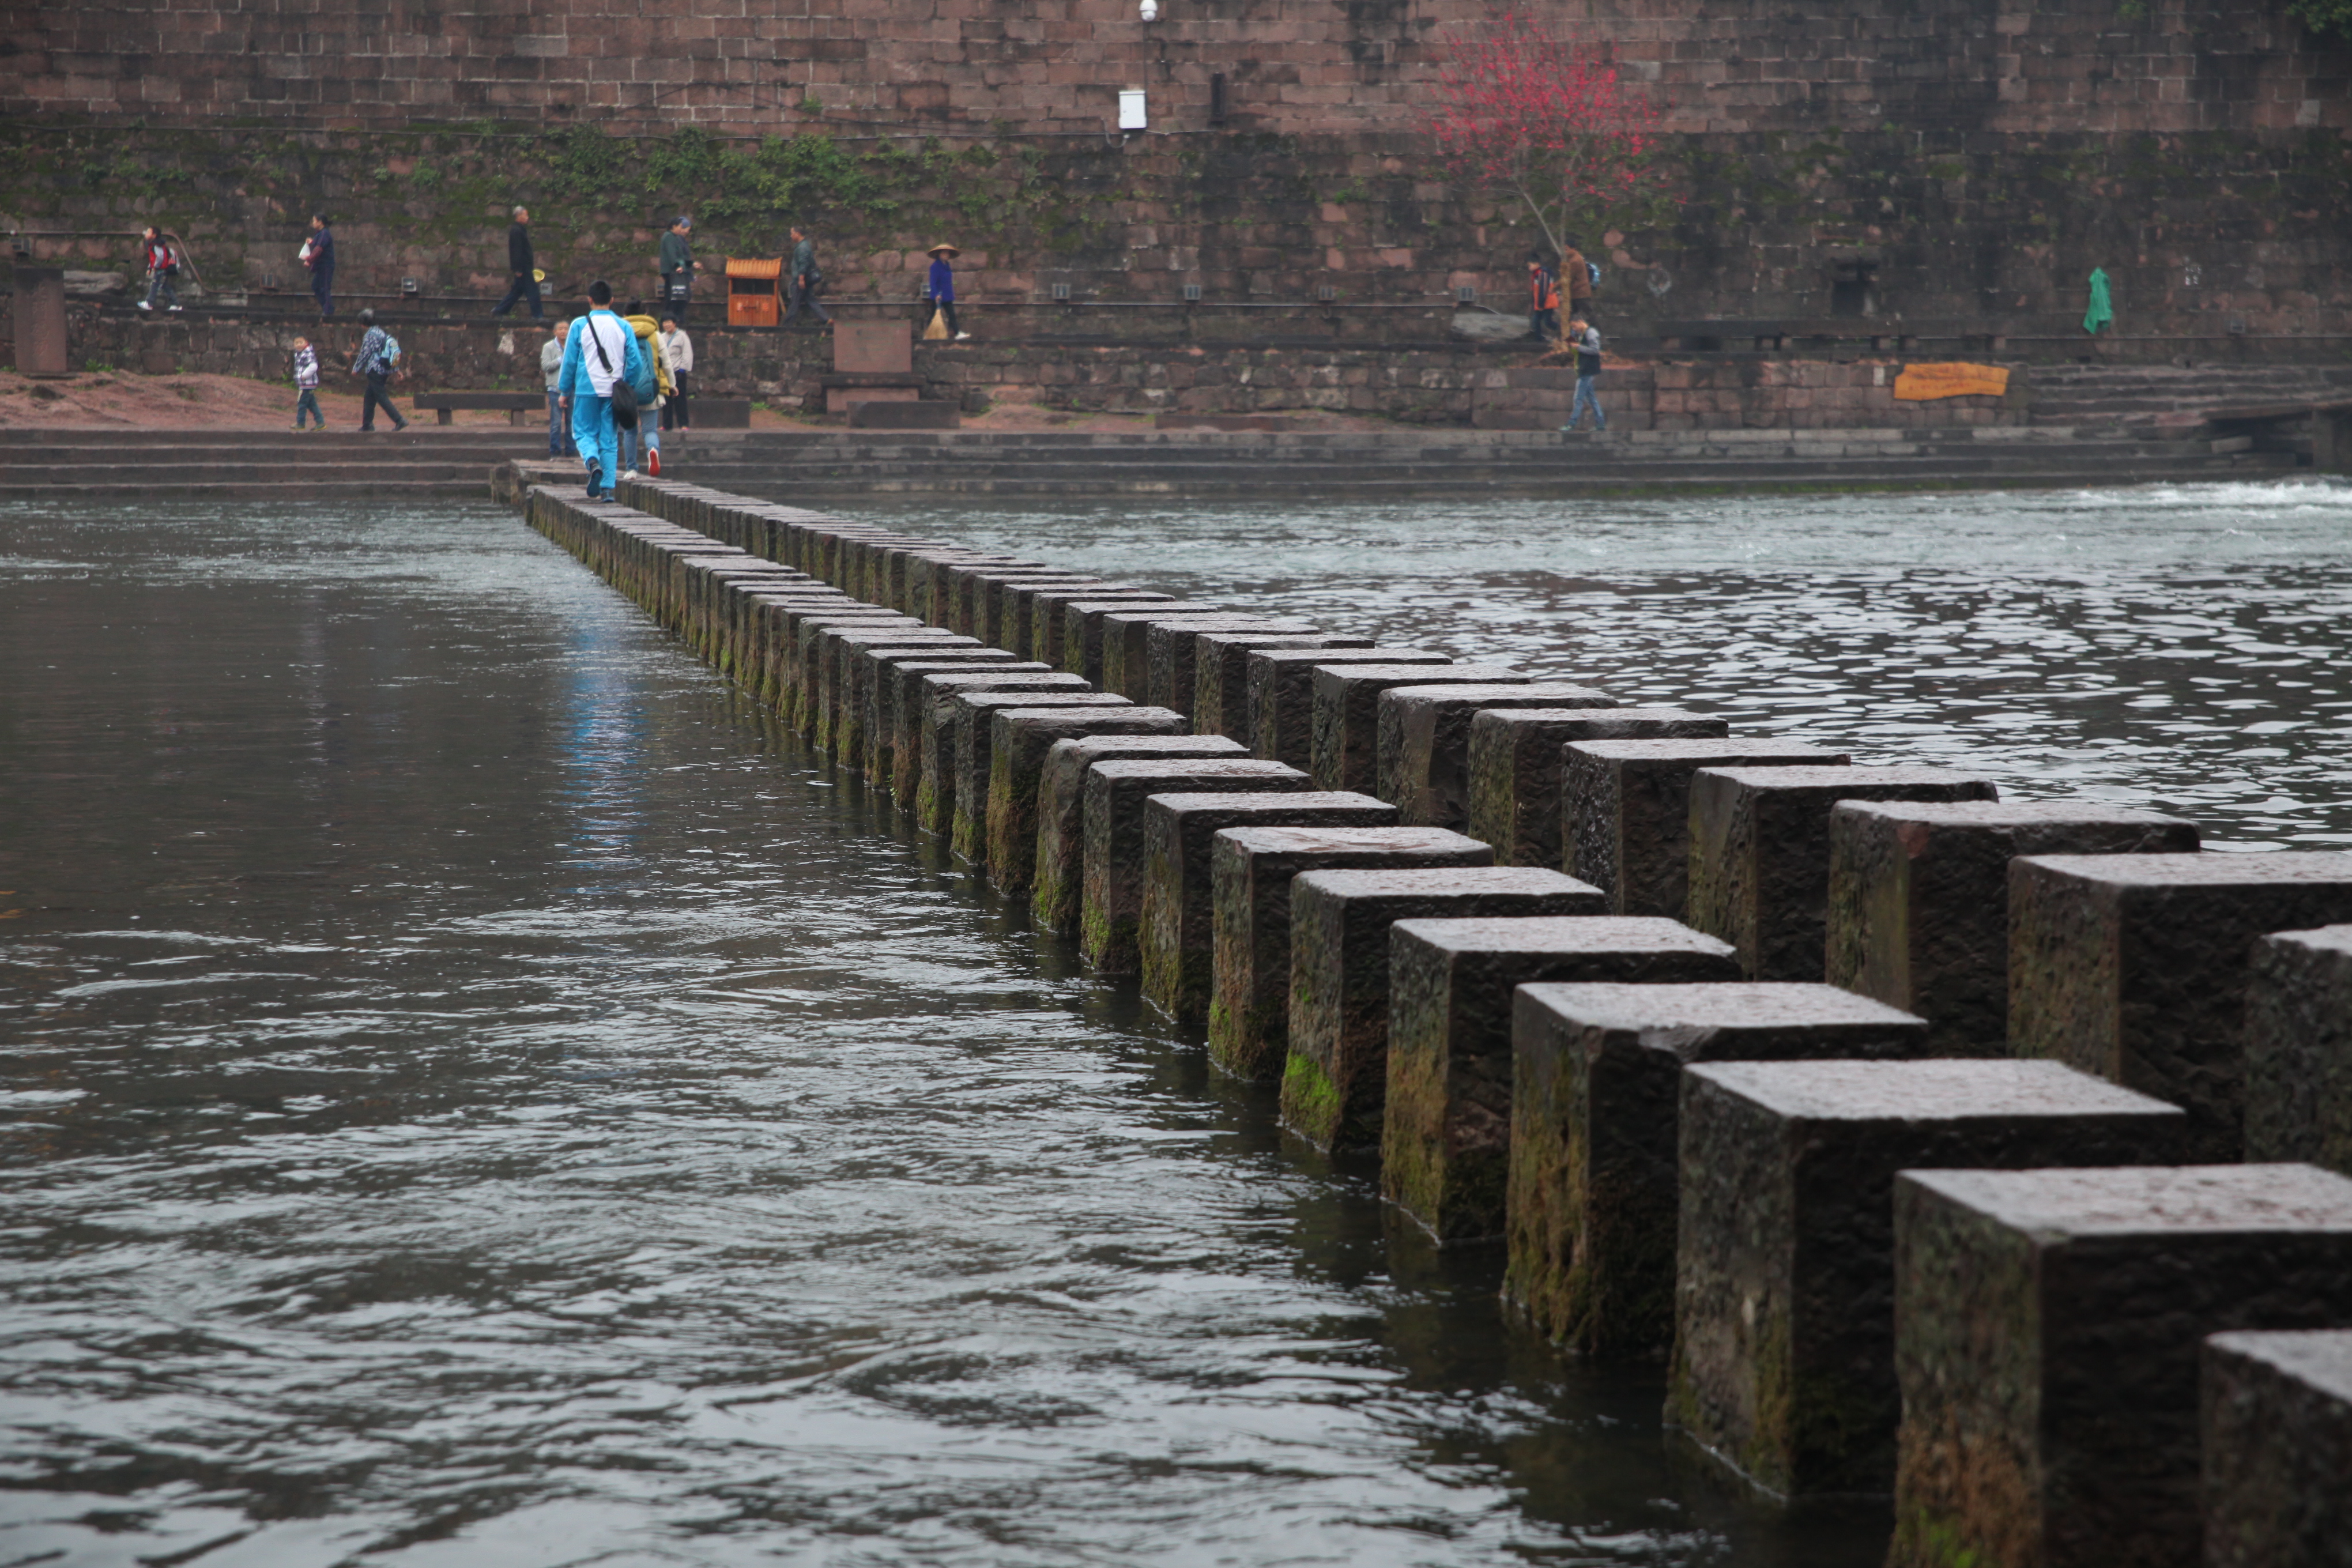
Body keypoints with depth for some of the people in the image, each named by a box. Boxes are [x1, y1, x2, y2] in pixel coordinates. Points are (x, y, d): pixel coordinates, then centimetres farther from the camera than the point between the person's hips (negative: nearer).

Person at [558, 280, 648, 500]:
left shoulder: (580, 325, -2)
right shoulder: (623, 327, 2)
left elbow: (569, 361, 0)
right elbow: (636, 362, -1)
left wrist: (564, 391, 9)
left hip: (587, 390, -2)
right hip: (613, 391, 2)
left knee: (584, 433, 9)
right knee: (609, 439, 7)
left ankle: (592, 461, -22)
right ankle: (608, 487, 2)